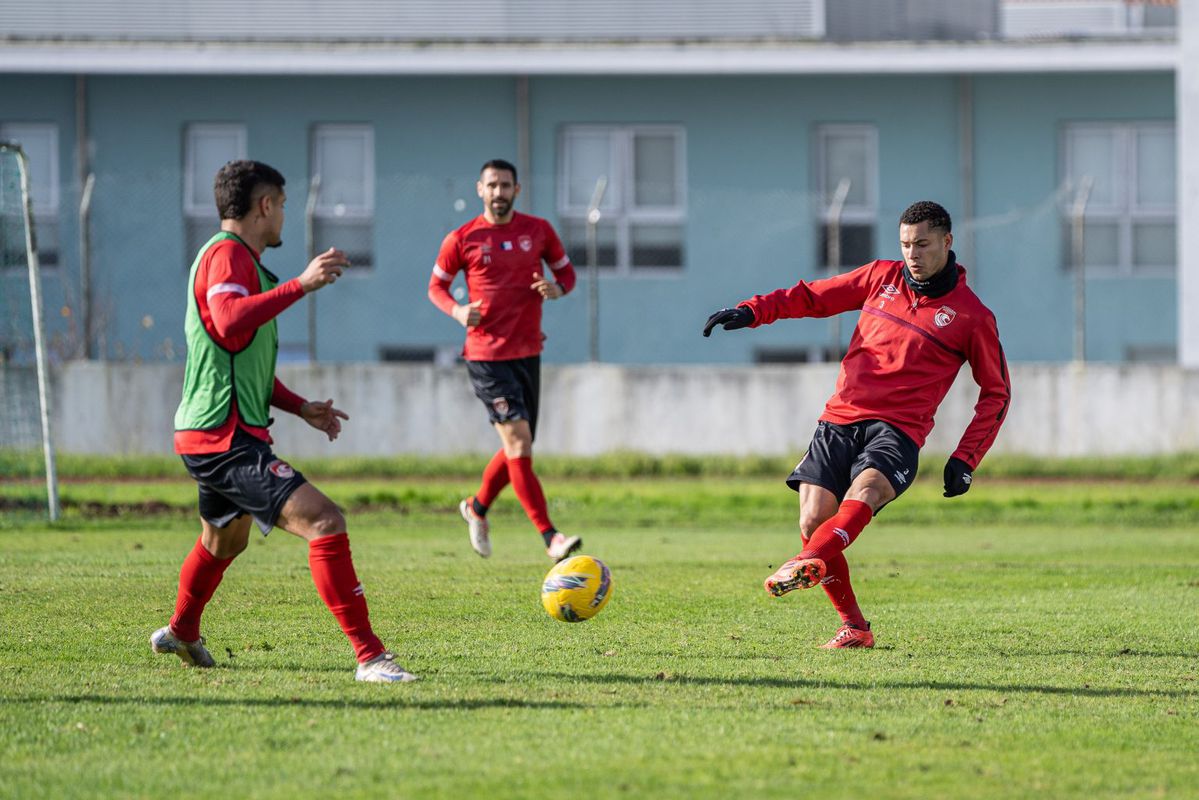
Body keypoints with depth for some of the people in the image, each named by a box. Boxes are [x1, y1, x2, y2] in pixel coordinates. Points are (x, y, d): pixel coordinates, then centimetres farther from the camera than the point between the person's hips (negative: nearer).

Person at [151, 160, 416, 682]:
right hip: (225, 437, -12)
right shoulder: (227, 255, -13)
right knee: (324, 522, -22)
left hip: (218, 436, 12)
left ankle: (181, 634, 56)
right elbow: (229, 323, -36)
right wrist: (301, 285, -36)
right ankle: (369, 657, -26)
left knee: (224, 540, 34)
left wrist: (301, 407, 25)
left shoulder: (240, 259, 21)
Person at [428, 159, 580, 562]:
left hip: (528, 353, 5)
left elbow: (566, 271, 15)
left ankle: (477, 507, 39)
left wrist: (558, 288, -9)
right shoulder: (462, 239, -3)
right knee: (519, 442, -15)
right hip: (486, 357, -5)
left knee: (518, 449, 12)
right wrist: (457, 310, -13)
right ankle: (551, 538, -18)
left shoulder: (538, 231, 5)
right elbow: (436, 286, 7)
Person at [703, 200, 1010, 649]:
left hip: (897, 430, -3)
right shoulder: (881, 278, 15)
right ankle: (853, 627, -2)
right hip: (838, 421, 4)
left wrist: (965, 460, 2)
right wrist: (750, 313, 7)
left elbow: (996, 393, 12)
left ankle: (809, 564, -58)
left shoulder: (971, 316, 6)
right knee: (813, 521, -13)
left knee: (864, 491, -34)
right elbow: (813, 297, 22)